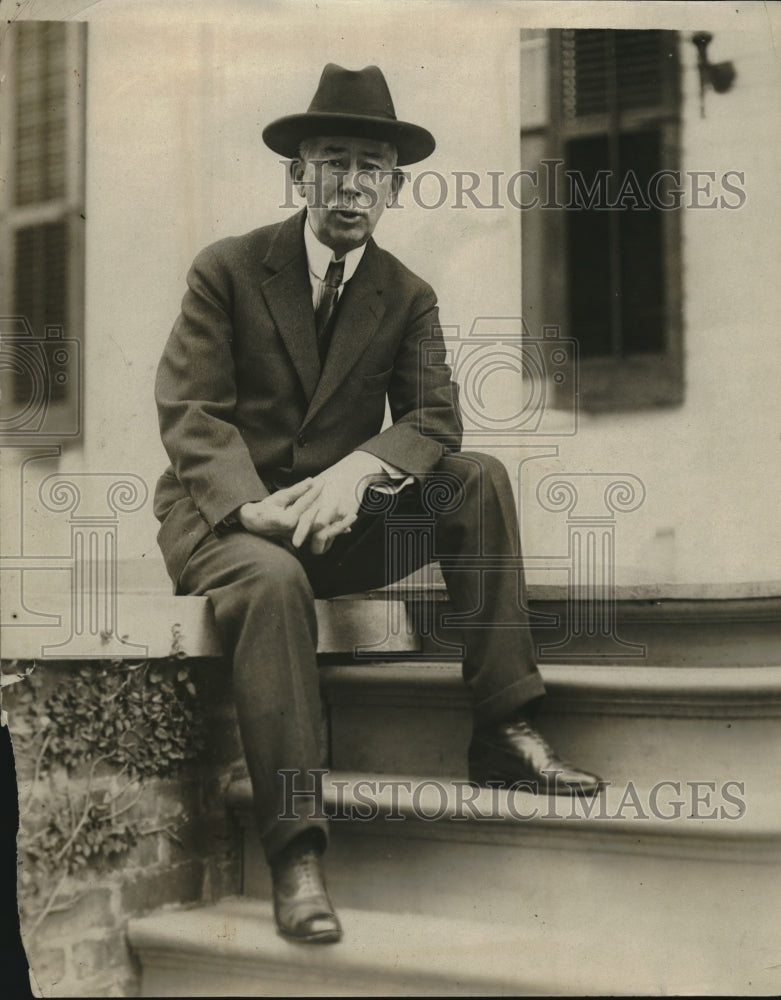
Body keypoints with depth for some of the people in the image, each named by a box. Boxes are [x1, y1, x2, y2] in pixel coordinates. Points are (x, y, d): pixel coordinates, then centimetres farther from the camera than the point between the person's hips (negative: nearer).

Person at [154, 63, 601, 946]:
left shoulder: (408, 298, 8)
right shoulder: (226, 271, -2)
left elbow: (434, 415, -5)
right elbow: (189, 410, -9)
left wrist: (356, 470, -28)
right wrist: (257, 508, -28)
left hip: (341, 516, 4)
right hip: (224, 515, -3)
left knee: (480, 478, -18)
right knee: (273, 579, -38)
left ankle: (503, 731, -21)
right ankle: (295, 853, -39)